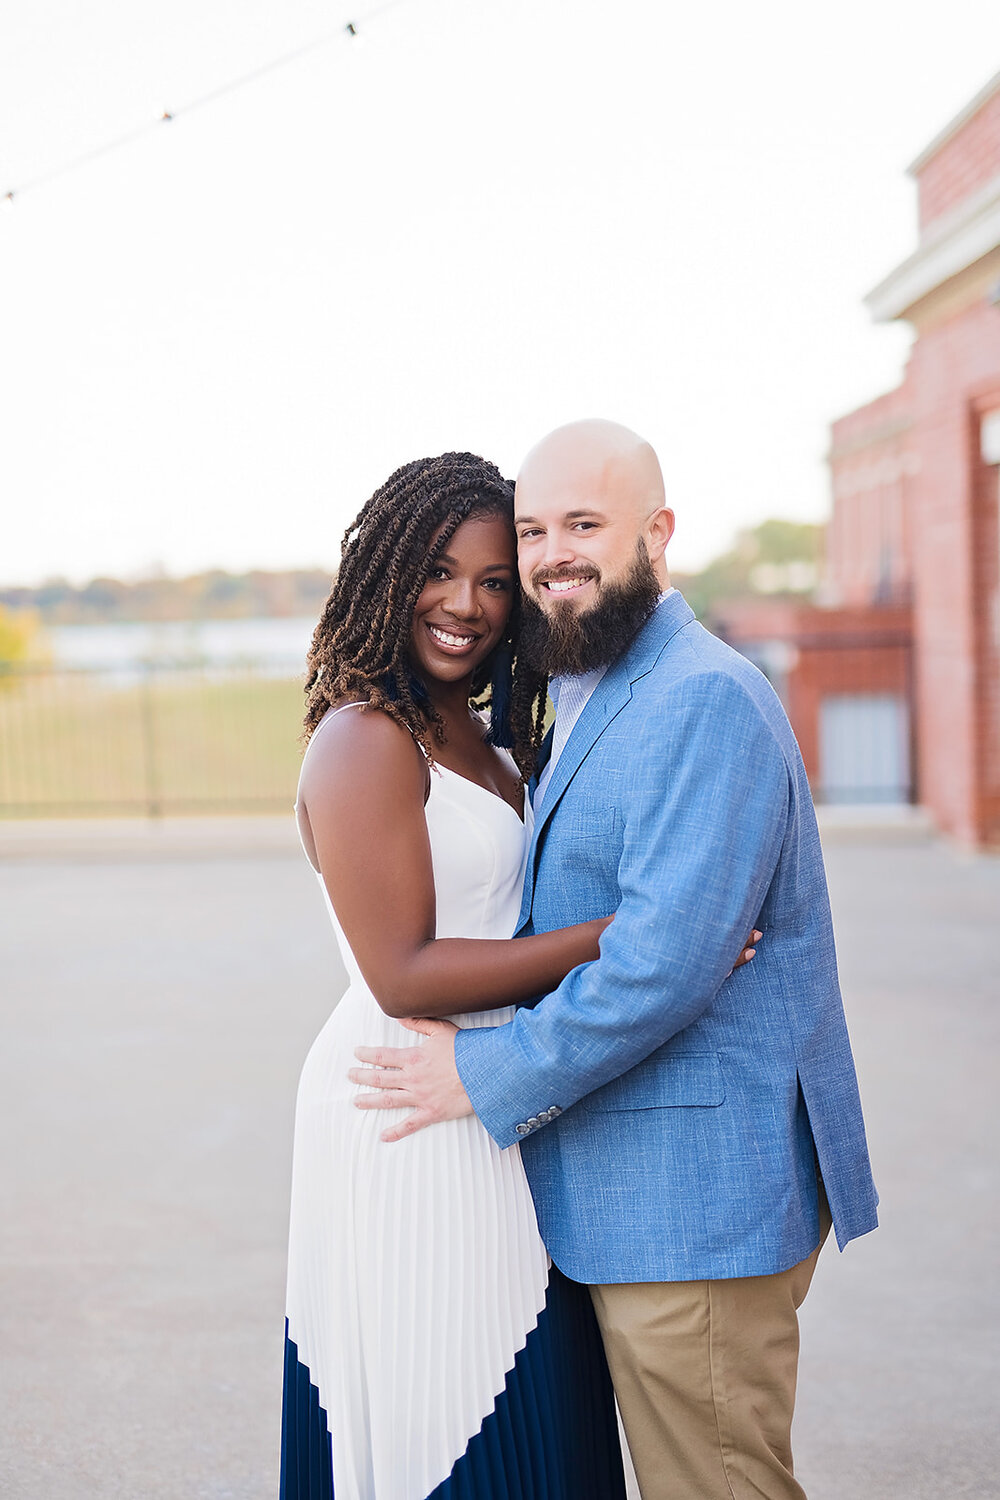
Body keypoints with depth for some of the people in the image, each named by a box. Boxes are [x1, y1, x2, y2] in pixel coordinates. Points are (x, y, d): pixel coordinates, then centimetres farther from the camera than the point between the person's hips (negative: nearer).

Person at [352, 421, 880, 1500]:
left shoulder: (707, 700, -18)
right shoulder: (585, 704, 16)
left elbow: (670, 958, -25)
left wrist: (489, 1077, -16)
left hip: (698, 1200, -10)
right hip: (626, 1197, 10)